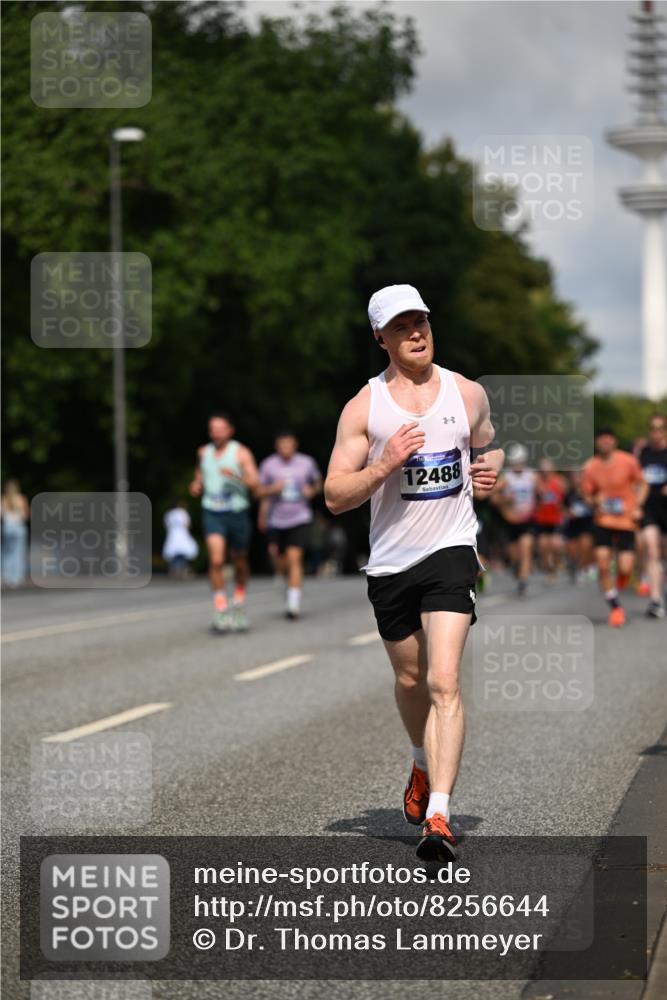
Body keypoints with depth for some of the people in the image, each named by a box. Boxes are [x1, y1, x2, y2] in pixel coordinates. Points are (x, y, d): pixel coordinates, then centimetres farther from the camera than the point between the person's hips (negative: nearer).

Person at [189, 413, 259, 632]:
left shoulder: (241, 453, -3)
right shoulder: (203, 453, 9)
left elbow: (255, 483, -9)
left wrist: (236, 476, -27)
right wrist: (196, 486, 1)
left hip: (237, 513, -1)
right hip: (212, 513, 1)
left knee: (240, 562, 12)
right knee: (216, 559, -18)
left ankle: (239, 603, 35)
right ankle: (220, 608, -16)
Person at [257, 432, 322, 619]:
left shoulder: (306, 463, -2)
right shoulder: (268, 465, -1)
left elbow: (318, 482, 16)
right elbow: (259, 491, 4)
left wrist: (312, 491, -5)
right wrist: (272, 488, -15)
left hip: (299, 519, -2)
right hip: (276, 520, 2)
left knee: (294, 558, -14)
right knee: (278, 559, 10)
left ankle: (294, 603, -14)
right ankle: (292, 581, 44)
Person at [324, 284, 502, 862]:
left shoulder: (468, 394, 5)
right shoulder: (364, 407, -2)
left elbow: (488, 446, 26)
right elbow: (335, 497, -5)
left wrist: (491, 470, 3)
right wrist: (384, 465, -20)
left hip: (451, 550, -1)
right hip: (390, 560, 2)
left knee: (443, 682, -17)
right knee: (410, 680, 17)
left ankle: (438, 816, -23)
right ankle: (425, 765, 48)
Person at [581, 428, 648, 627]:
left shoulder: (628, 461, -7)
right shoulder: (590, 467, -3)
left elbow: (642, 484, 6)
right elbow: (588, 494, 7)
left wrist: (637, 507, -7)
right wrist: (595, 502, -16)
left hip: (626, 521, -1)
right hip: (603, 521, 1)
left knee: (625, 569, -9)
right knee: (603, 564, -11)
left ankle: (619, 586, 29)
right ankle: (615, 607, 5)